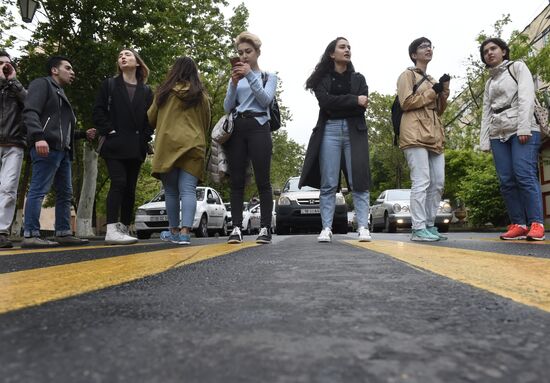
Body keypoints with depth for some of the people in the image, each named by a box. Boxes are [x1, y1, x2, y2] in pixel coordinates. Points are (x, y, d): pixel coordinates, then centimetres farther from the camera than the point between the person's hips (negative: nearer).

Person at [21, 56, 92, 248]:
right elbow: (30, 112, -12)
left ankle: (63, 233, 11)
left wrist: (83, 134, 20)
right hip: (47, 147, -10)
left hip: (63, 150, 10)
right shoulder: (42, 83, 4)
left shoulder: (62, 95, 31)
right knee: (39, 190, -13)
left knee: (65, 193, 7)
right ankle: (30, 235, -15)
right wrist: (38, 137, -27)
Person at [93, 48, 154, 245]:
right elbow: (98, 111, 3)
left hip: (136, 147, 3)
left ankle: (124, 229, 10)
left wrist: (144, 139, -2)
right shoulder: (109, 85, 10)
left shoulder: (146, 91, 15)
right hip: (114, 145, -3)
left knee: (130, 188, 3)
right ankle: (111, 230, -17)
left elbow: (150, 118, 11)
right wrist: (109, 131, -9)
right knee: (118, 183, -15)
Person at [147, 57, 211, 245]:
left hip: (167, 145, 0)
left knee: (171, 191, 9)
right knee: (188, 190, -5)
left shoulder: (164, 92, 8)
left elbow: (150, 119, 16)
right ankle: (185, 232, -16)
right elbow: (206, 124, 19)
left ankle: (174, 231, 16)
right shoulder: (201, 95, 9)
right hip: (193, 146, 0)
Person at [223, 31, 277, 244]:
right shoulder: (235, 78, 20)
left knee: (262, 180, -7)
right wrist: (234, 83, -6)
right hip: (236, 129, 3)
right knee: (237, 181, -4)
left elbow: (265, 100, -4)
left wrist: (250, 75, -12)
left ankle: (265, 228, -5)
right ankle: (237, 228, -5)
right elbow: (227, 108, 8)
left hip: (258, 128, -2)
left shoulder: (269, 76, 15)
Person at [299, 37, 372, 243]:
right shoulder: (322, 79, 12)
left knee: (358, 180, -6)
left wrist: (337, 105, -5)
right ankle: (326, 228, -2)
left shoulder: (358, 78, 18)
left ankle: (363, 228, -5)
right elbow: (325, 102, -8)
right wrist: (353, 100, -8)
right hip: (329, 131, -1)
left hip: (354, 131, 2)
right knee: (328, 184, -5)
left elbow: (362, 107, 2)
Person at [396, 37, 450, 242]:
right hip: (415, 135, -8)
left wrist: (444, 90, 8)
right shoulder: (407, 75, 4)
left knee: (438, 183, 4)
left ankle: (429, 225, 10)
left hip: (434, 136, 8)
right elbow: (406, 103, -10)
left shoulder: (432, 80, 27)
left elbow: (440, 110, 23)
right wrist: (432, 92, -5)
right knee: (421, 182, -15)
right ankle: (418, 229, -13)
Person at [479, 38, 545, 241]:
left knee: (524, 175, -18)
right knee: (506, 181, -5)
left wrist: (523, 127, -17)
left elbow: (526, 97, -4)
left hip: (523, 129, -5)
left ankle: (536, 223, -16)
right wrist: (484, 140, 7)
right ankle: (519, 224, -4)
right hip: (498, 134, 5)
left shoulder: (517, 67, 10)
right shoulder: (489, 82, 24)